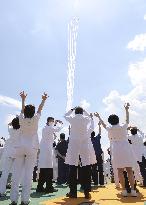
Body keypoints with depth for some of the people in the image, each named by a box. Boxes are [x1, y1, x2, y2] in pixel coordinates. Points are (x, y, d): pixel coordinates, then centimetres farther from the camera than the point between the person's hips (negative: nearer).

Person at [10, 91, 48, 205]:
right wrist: (43, 100, 26)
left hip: (20, 147, 3)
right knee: (28, 173, -3)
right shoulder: (35, 119, -1)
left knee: (17, 173, 4)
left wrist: (23, 99, 34)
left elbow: (22, 110, 21)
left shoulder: (21, 119, 4)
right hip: (32, 148, -2)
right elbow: (40, 109, 13)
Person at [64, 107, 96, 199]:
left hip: (74, 144, 0)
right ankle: (87, 192, 5)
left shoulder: (72, 119, 2)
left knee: (73, 168, 4)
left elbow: (66, 116, 24)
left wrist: (72, 109, 34)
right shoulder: (86, 119, 4)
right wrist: (83, 110, 35)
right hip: (85, 144, 0)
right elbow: (90, 117, 28)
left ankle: (73, 192, 7)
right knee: (86, 168, 2)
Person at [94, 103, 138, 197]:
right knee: (130, 170, 5)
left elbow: (104, 124, 22)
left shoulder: (109, 129, 4)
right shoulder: (123, 127, 3)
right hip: (126, 149, 1)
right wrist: (127, 109, 30)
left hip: (116, 151, -1)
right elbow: (127, 120, 20)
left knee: (120, 171, 4)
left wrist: (98, 117, 38)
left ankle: (124, 190, 5)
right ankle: (133, 190, 4)